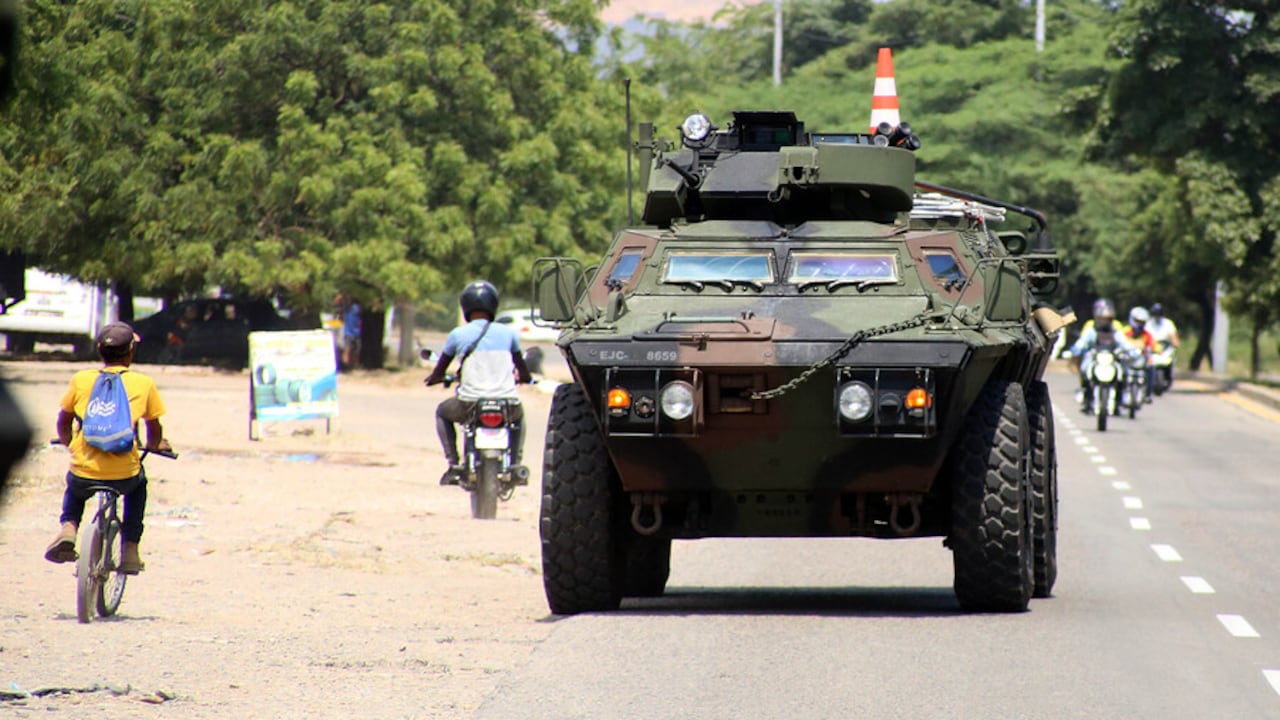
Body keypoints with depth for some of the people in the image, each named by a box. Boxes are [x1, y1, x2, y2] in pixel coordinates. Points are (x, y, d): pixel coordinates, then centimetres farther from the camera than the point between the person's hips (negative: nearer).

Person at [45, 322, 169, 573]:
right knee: (138, 483, 36)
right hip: (123, 476, -1)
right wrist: (154, 445, 36)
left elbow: (63, 423, 15)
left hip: (84, 475, 1)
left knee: (74, 490, 37)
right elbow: (154, 430, 13)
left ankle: (68, 526, 9)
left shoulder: (80, 380, 6)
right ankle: (130, 548, 26)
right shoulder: (144, 384, 4)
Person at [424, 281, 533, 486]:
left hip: (470, 404, -2)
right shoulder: (507, 333, 9)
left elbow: (439, 372, 13)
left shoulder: (458, 334, 3)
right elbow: (523, 372, 23)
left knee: (442, 412, 30)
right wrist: (524, 377, 48)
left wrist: (434, 378, 38)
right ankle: (516, 462, 22)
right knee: (518, 415, 38)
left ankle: (454, 465, 16)